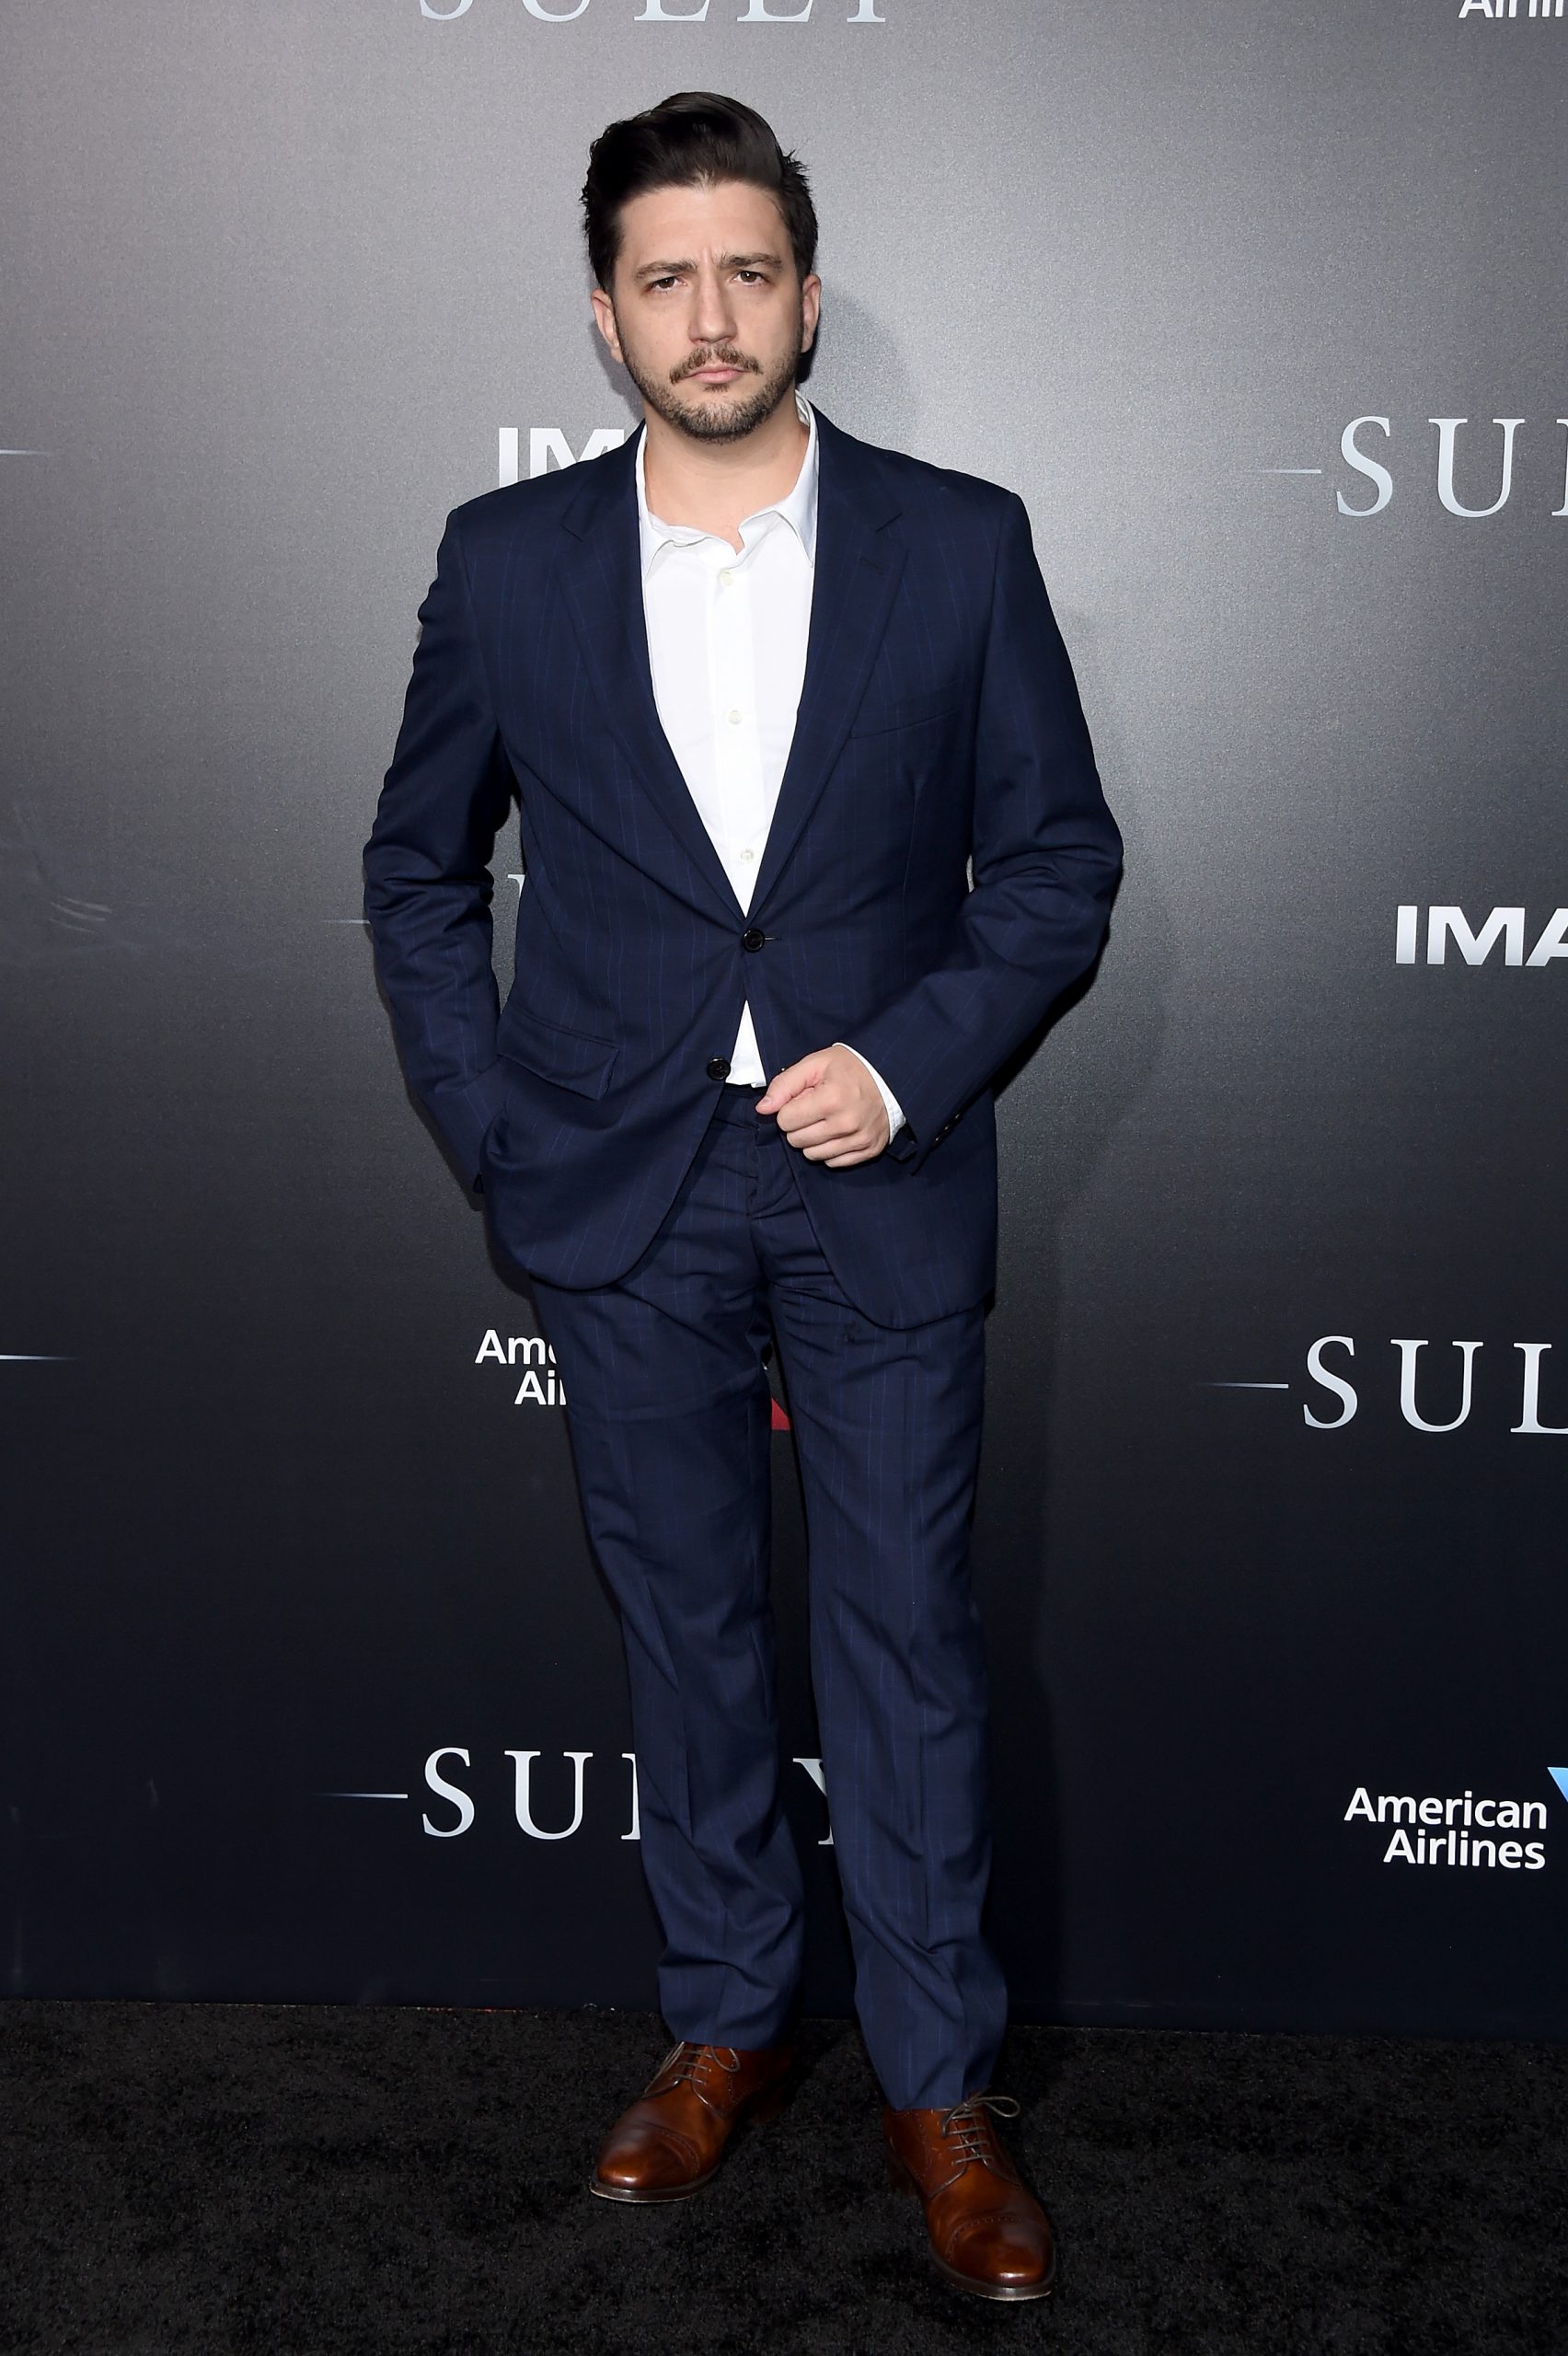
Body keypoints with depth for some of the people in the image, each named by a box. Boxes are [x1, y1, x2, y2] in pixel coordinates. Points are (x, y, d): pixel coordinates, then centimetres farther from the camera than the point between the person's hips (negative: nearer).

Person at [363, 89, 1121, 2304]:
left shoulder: (959, 544, -2)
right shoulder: (507, 560, 1)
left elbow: (1060, 857, 1)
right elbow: (420, 868, 10)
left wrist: (913, 1064, -12)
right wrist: (491, 1122, 1)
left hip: (881, 1177, -1)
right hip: (622, 1193, 2)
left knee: (909, 1632, 5)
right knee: (686, 1624, 13)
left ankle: (940, 2083, 20)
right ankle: (725, 2020, 32)